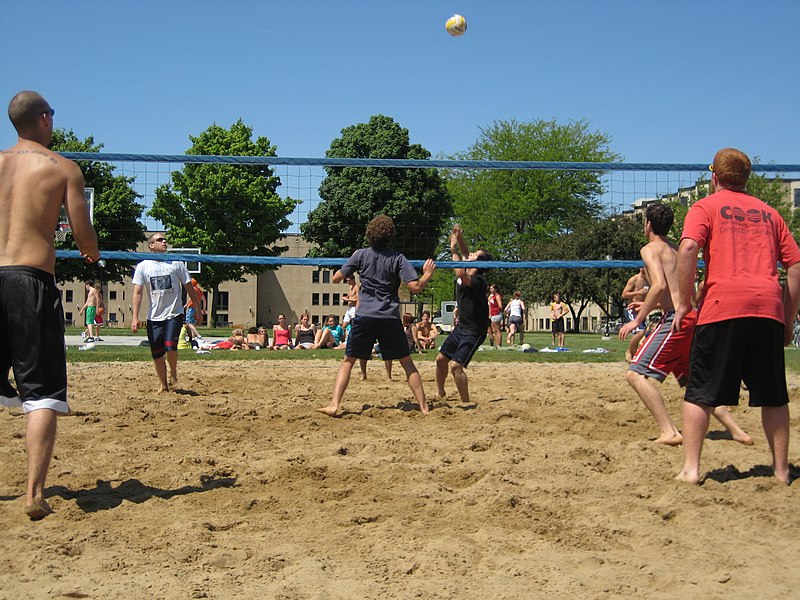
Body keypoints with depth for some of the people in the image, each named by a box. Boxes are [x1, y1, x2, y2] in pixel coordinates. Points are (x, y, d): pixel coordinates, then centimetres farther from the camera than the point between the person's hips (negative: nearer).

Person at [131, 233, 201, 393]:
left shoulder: (176, 263, 3)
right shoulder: (143, 266, 3)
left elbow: (189, 287, 8)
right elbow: (138, 293, 1)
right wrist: (135, 317, -7)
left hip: (174, 314, -1)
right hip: (154, 317, 2)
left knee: (170, 346, -19)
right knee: (156, 353, 4)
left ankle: (173, 374, 9)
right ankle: (163, 385, 21)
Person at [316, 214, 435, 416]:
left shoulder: (360, 255, 3)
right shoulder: (398, 258, 0)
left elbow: (336, 278, 6)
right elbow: (415, 287, -8)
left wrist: (352, 261, 23)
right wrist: (427, 274, 12)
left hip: (364, 317, 0)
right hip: (390, 318, 0)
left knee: (348, 361, 9)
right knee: (407, 363, 11)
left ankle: (334, 405, -6)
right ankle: (424, 407, 10)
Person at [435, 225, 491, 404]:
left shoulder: (478, 280, -24)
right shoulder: (467, 274, 2)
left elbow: (461, 275, -43)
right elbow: (464, 253, 11)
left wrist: (454, 251, -34)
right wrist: (459, 238, -9)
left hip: (474, 331, -10)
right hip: (461, 326, 10)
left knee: (455, 366, -18)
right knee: (441, 359, 16)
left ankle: (466, 402, -5)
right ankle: (440, 392, 38)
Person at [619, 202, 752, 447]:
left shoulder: (650, 249, -3)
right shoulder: (675, 251, 22)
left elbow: (660, 286, -18)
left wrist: (638, 320, -14)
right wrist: (649, 306, 37)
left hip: (677, 320, -9)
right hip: (692, 317, 9)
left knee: (636, 373, -8)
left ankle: (669, 432, -16)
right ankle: (736, 430, 20)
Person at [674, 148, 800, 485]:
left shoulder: (706, 207, 10)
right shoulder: (768, 213, 22)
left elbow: (688, 248, -9)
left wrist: (684, 304, -5)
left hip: (722, 305, -4)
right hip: (769, 306, 4)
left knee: (699, 393, 3)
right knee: (773, 396, 14)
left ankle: (690, 469, -2)